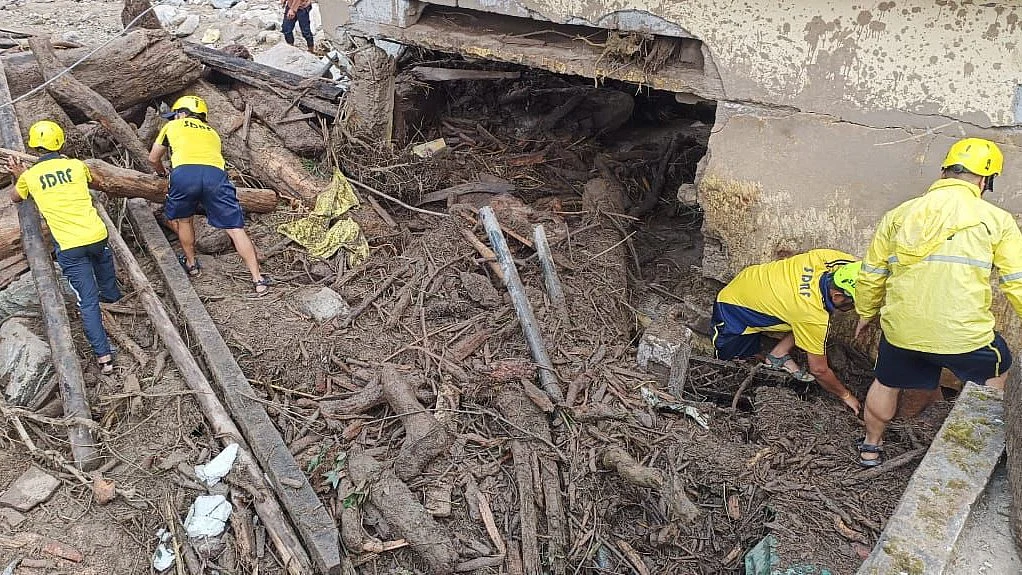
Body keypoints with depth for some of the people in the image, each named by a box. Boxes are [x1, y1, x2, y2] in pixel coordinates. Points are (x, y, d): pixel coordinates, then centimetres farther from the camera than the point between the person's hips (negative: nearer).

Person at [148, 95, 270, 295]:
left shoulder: (173, 126, 32)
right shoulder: (212, 132, 37)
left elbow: (153, 159, 41)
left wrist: (163, 172, 62)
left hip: (184, 172, -1)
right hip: (215, 173, 2)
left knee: (182, 219, 26)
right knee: (235, 229, 3)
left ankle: (191, 265, 38)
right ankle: (258, 280, 0)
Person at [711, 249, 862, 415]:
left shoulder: (828, 257, -23)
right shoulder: (814, 316, -35)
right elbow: (819, 370, -21)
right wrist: (846, 396, -7)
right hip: (734, 309, -7)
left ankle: (778, 354, 2)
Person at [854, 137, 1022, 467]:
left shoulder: (899, 215, 5)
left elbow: (871, 275, 11)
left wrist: (866, 313, 26)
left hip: (901, 329, 2)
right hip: (965, 334, -2)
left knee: (886, 383, 27)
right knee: (995, 372, 30)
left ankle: (871, 449, 43)